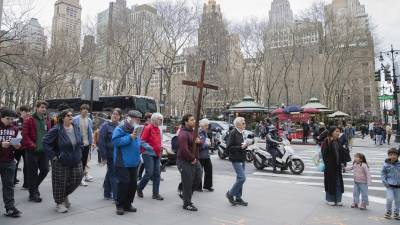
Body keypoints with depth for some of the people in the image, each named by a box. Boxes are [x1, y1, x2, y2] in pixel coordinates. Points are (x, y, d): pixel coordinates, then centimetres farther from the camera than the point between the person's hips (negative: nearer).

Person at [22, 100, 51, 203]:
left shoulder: (47, 120, 10)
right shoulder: (29, 120, -6)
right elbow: (25, 135, -10)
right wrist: (32, 145, -16)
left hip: (44, 151, 5)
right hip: (32, 151, -5)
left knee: (45, 170, 8)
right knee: (33, 173, 3)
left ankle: (34, 186, 34)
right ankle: (33, 194, 16)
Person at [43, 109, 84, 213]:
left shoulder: (76, 128, 4)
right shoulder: (56, 130, -14)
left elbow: (81, 142, 18)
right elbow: (45, 142, -14)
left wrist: (79, 153, 10)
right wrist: (53, 156, -14)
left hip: (76, 161, 5)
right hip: (61, 162, -5)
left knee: (76, 179, 9)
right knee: (60, 183, 4)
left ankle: (65, 195, 37)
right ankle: (59, 203, 24)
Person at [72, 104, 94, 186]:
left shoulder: (89, 120, 7)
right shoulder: (75, 119, -6)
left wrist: (91, 142, 6)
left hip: (86, 143, 4)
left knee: (84, 160, 13)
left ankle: (84, 174, 28)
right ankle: (80, 178, 8)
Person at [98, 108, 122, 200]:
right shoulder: (106, 126, -9)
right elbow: (101, 142, -13)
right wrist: (104, 156, -16)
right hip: (111, 154, -6)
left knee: (110, 174, 16)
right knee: (114, 175, -4)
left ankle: (107, 194, 28)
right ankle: (116, 196, 1)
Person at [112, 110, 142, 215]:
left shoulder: (136, 130, 15)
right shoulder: (120, 129, -9)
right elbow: (116, 141, -23)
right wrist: (130, 137, -24)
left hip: (133, 163, 8)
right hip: (122, 163, -7)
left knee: (133, 184, 9)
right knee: (124, 183, -8)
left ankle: (128, 204, 23)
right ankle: (120, 205, 8)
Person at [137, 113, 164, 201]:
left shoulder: (158, 129, 13)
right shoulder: (148, 128, -11)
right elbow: (142, 141, -15)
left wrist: (161, 146, 5)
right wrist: (151, 148, -19)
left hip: (156, 154, 8)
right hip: (148, 154, -8)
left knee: (157, 173, 5)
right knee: (149, 173, -8)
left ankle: (156, 194, 12)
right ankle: (139, 188, 18)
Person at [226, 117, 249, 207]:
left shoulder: (240, 133, 13)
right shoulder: (233, 133, -14)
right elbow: (229, 147, -18)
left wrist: (245, 145, 4)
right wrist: (240, 147, -20)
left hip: (242, 159, 9)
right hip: (236, 159, -9)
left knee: (240, 178, 12)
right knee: (242, 178, -12)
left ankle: (238, 198, 22)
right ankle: (230, 194, 5)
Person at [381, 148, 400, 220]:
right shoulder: (386, 164, -6)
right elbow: (383, 173, 1)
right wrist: (385, 181, -7)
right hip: (390, 185, -2)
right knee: (389, 199, -9)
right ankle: (388, 212, 14)